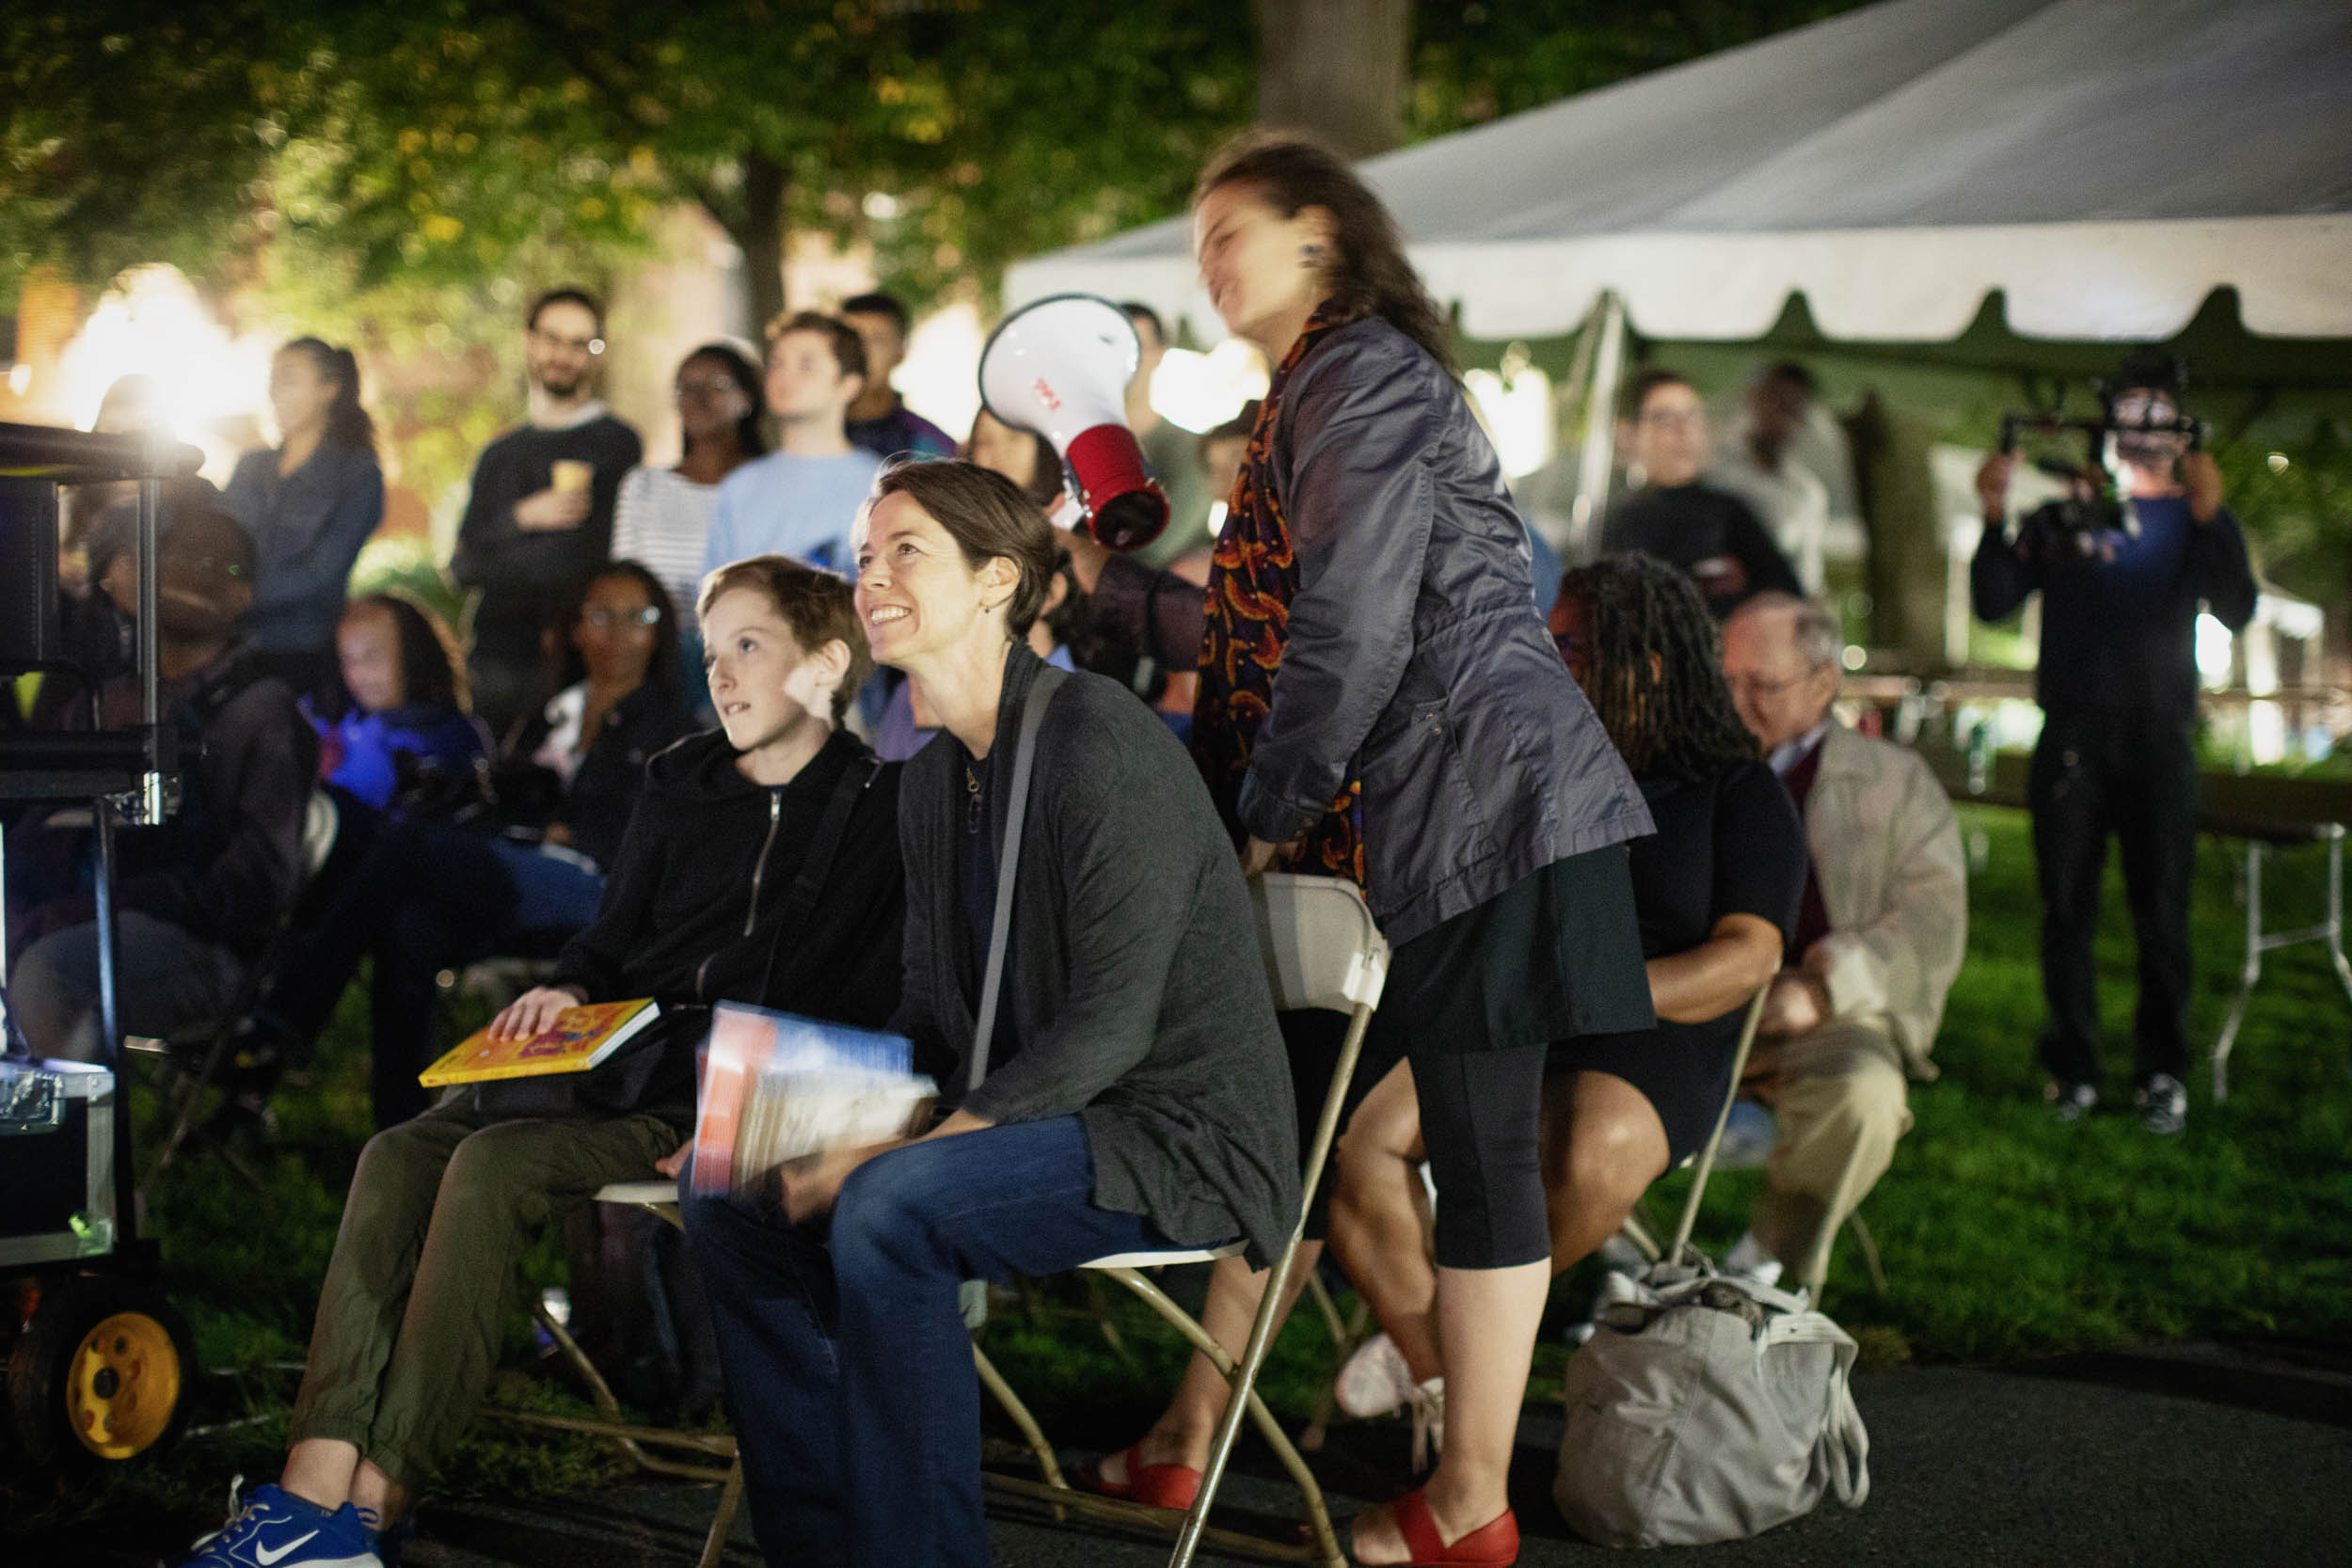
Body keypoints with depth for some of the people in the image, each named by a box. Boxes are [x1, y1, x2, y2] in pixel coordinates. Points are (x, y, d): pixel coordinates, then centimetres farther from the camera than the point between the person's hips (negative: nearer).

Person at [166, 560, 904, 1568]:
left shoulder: (879, 807, 0)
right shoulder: (680, 783, 19)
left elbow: (868, 1006, -7)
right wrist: (567, 992, 3)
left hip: (728, 1102, -7)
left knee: (493, 1166, -29)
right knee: (399, 1156, -19)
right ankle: (315, 1477, -28)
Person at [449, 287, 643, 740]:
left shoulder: (617, 444, 1)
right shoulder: (501, 454, 19)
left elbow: (583, 558, -7)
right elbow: (461, 567, 9)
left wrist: (492, 559, 4)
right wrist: (520, 519, -7)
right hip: (493, 653, 5)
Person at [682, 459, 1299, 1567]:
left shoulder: (1102, 744, -18)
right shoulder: (932, 780, 11)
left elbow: (1111, 1027, -23)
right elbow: (930, 1018, 15)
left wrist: (885, 1153, -25)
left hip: (1178, 1138, -9)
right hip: (1028, 1128, 9)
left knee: (889, 1207, -31)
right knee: (731, 1205, 0)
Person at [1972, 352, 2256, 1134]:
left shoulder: (2198, 524, 8)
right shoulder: (2063, 520, 9)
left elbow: (2237, 612, -8)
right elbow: (1992, 603, 1)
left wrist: (2210, 516, -20)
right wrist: (1995, 519, -14)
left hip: (2159, 740, -1)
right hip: (2072, 740, 1)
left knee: (2161, 914, -2)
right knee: (2067, 912, 3)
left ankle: (2162, 1072, 7)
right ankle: (2073, 1067, 12)